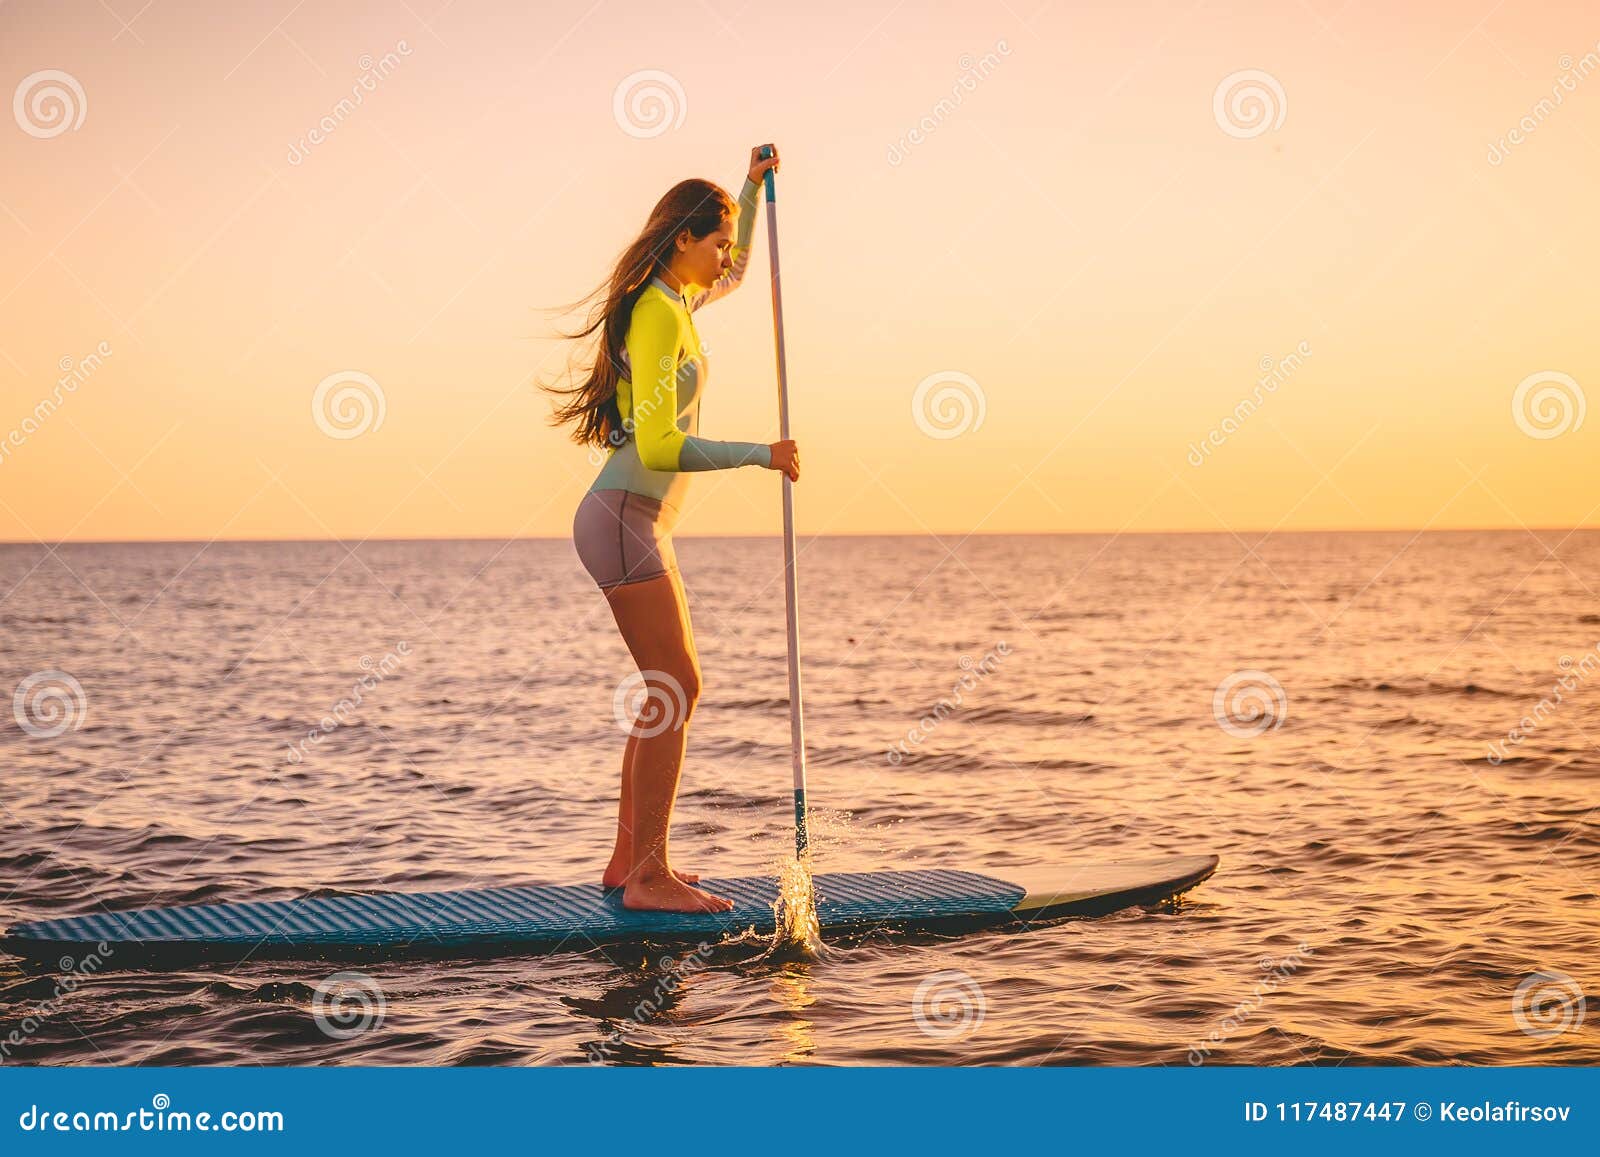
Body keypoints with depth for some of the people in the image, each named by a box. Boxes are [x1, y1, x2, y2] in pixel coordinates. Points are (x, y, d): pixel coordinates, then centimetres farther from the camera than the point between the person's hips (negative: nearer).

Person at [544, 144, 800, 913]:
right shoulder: (658, 314, -15)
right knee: (674, 687, -12)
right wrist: (759, 455, -16)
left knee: (673, 688, 11)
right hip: (623, 518, -10)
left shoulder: (677, 302, 14)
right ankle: (649, 876, -11)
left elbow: (734, 272, 38)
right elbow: (659, 445, -23)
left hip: (640, 524, 10)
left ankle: (629, 859, 16)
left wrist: (752, 188, 28)